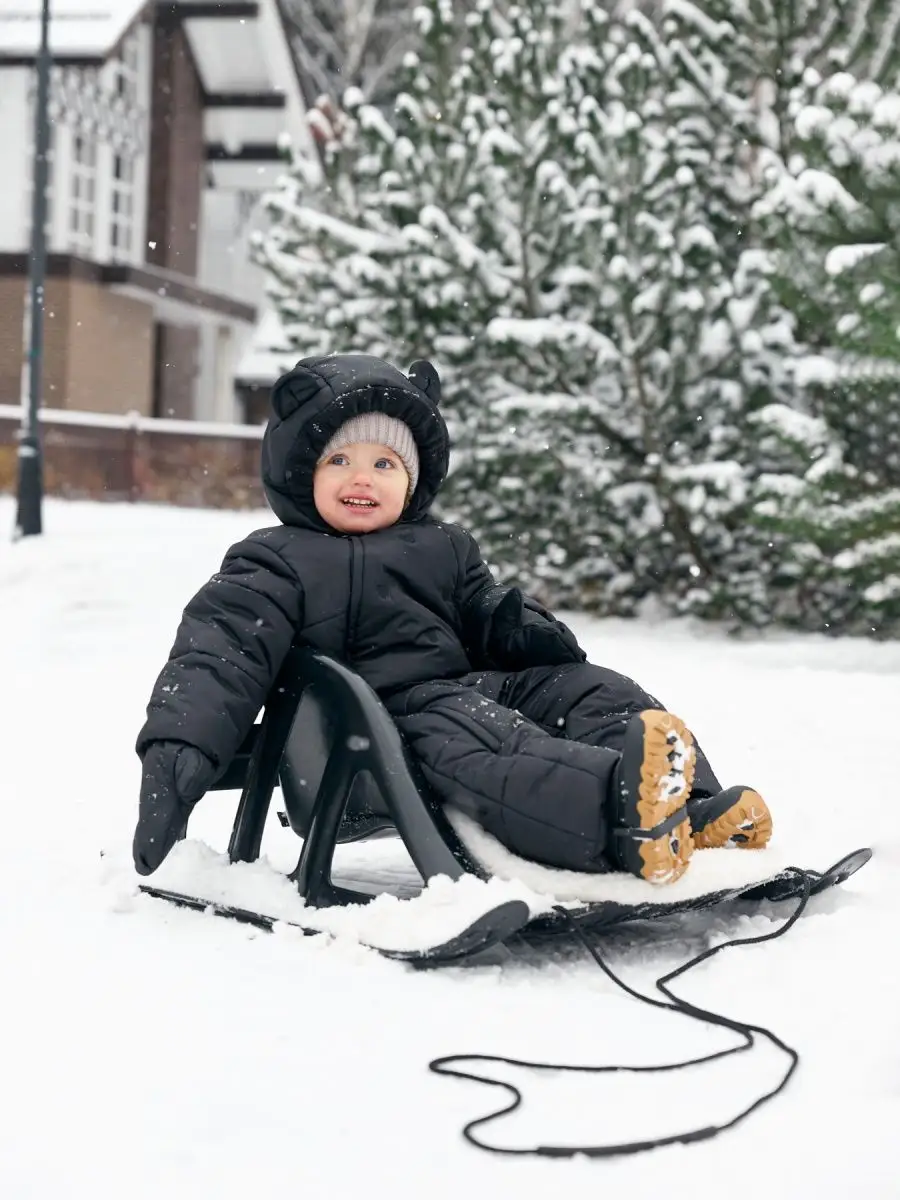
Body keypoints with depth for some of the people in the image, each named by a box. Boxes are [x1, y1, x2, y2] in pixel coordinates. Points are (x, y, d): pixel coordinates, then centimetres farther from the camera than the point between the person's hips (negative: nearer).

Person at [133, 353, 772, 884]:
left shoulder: (444, 547, 23)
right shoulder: (278, 563, 5)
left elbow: (483, 612, 27)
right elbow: (221, 654, -5)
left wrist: (522, 629, -1)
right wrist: (176, 752, -21)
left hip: (478, 685, 7)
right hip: (394, 720, -7)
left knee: (596, 690, -12)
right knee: (470, 744, -37)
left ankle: (695, 808, -30)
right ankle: (620, 806, -60)